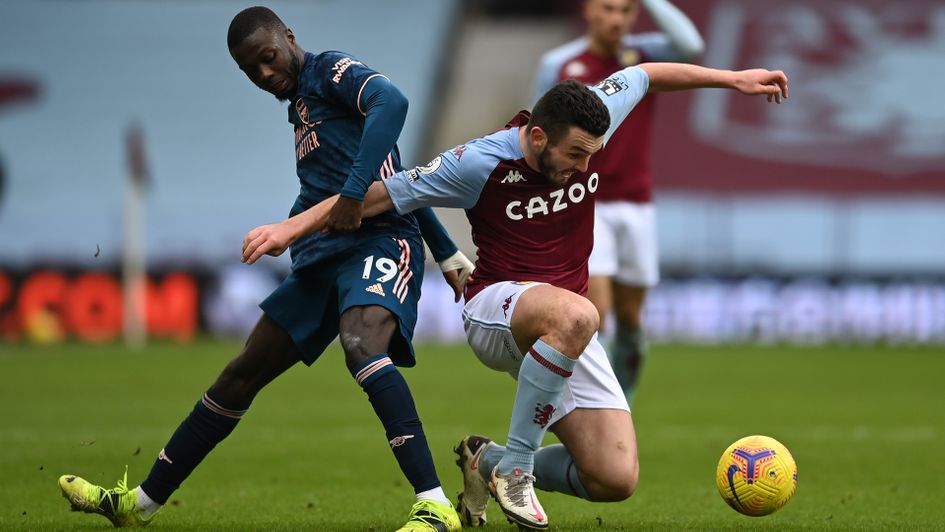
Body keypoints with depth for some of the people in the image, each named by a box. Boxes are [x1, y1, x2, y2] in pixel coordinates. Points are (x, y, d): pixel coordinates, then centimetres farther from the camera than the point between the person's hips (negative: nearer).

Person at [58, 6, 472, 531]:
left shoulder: (330, 71, -4)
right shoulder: (300, 106, 22)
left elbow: (391, 101, -27)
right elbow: (398, 177, 27)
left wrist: (354, 194, -34)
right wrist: (447, 252, 29)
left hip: (378, 239, -10)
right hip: (322, 256, 10)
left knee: (362, 346, -36)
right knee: (243, 374, 14)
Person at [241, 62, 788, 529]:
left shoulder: (585, 125, -4)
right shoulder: (480, 164, -16)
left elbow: (647, 75, 15)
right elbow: (380, 195, -10)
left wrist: (732, 79, 19)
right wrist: (292, 227, -14)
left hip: (565, 332, 6)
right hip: (497, 309, -6)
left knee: (616, 481, -9)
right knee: (575, 315, -44)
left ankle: (490, 461, 17)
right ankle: (514, 460, -25)